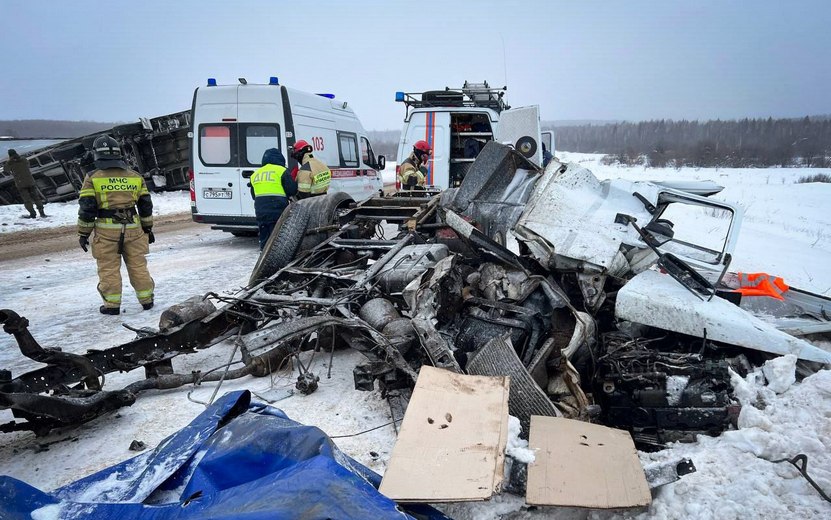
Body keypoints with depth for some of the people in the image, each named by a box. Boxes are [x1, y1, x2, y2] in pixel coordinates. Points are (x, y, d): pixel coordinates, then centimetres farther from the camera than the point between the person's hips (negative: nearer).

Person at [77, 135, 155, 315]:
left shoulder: (93, 178, -4)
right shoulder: (135, 177, 6)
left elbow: (86, 208, -5)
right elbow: (146, 205, 10)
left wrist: (83, 233, 3)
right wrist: (148, 228, 19)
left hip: (106, 231, -3)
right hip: (133, 229, 3)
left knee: (109, 269, 6)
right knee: (138, 265, 11)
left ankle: (112, 305, 11)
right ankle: (147, 300, 17)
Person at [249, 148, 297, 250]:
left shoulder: (255, 174, 14)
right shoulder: (281, 171, -4)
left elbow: (253, 195, 21)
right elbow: (292, 190, -6)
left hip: (260, 212, 5)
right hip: (278, 212, -5)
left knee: (264, 239, 14)